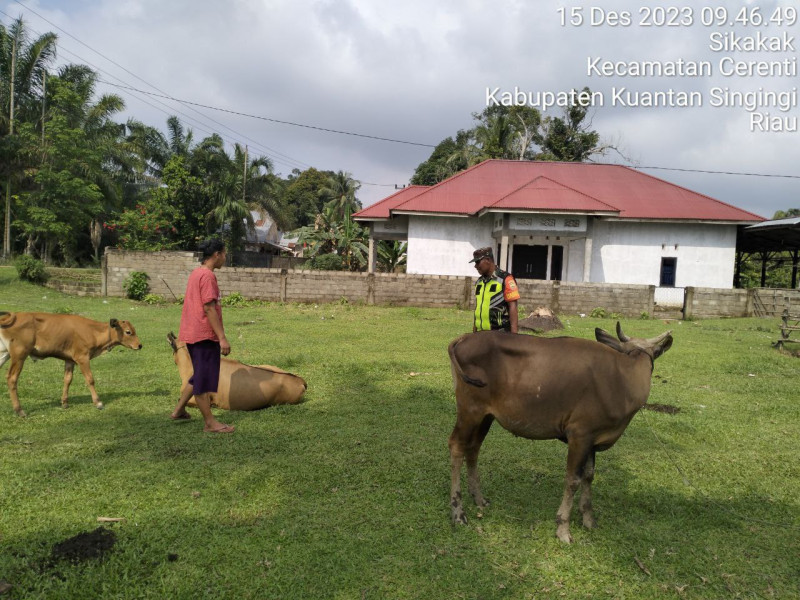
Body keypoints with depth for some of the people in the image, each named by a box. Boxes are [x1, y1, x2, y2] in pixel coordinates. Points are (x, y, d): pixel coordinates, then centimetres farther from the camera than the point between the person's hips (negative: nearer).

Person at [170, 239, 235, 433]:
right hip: (204, 335, -10)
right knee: (204, 380, -3)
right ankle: (210, 423, 5)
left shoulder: (196, 273, 14)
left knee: (200, 376, 21)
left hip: (192, 334, 10)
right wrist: (222, 337, -21)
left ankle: (179, 410, 28)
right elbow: (209, 309, -21)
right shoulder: (207, 275, -16)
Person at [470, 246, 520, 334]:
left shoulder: (505, 279, -9)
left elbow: (512, 306, -13)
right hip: (481, 333, 7)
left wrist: (514, 333, -19)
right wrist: (474, 330, 17)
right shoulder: (479, 281, 13)